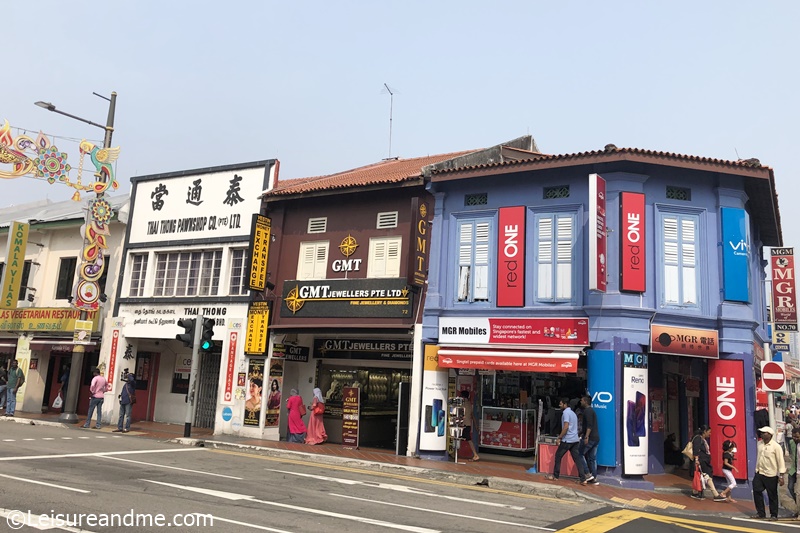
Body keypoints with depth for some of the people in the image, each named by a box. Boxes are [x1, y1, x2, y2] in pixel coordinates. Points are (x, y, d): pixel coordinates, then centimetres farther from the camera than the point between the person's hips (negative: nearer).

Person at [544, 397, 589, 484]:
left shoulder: (566, 413, -11)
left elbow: (566, 427, -19)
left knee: (558, 456, 5)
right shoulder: (573, 413, 19)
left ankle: (555, 476, 13)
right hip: (575, 439, 8)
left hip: (567, 440, -8)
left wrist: (559, 438, -14)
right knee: (577, 458, 3)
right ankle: (583, 479, -5)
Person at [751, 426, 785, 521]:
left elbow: (780, 461, -13)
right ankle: (761, 514, 17)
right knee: (757, 492, 5)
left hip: (771, 475, -6)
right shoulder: (760, 444, 6)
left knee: (772, 496, 6)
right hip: (759, 474, 6)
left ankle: (773, 515, 20)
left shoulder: (776, 446, -13)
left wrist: (781, 476, -16)